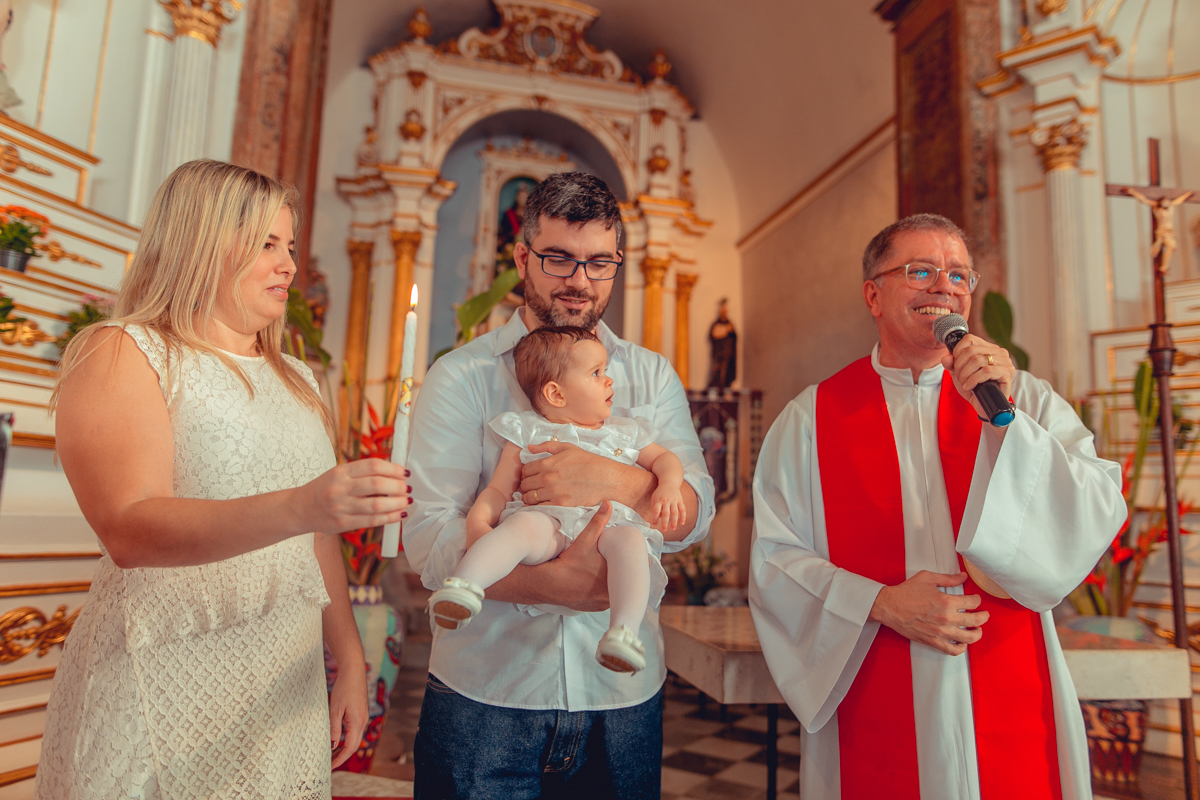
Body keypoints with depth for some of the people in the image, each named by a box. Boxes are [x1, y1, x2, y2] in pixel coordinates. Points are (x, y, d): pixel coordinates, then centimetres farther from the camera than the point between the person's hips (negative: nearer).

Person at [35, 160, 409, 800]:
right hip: (162, 693, -5)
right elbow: (129, 531, -22)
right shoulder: (121, 355, -7)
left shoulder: (295, 381, 12)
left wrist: (350, 662, 9)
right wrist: (297, 508, -36)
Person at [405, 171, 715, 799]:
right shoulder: (461, 377, -2)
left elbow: (693, 516, -3)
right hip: (484, 695, -2)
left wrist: (614, 481, -24)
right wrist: (554, 583, -28)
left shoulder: (652, 377, 6)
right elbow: (428, 538, -12)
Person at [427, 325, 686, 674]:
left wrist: (669, 485, 4)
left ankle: (624, 630, -44)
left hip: (611, 522, 2)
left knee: (629, 539, -33)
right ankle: (464, 585, -49)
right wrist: (477, 521, -7)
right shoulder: (528, 433, 19)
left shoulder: (625, 432, 29)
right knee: (524, 522, -35)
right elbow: (499, 490, 14)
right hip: (547, 518, -1)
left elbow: (664, 458, 29)